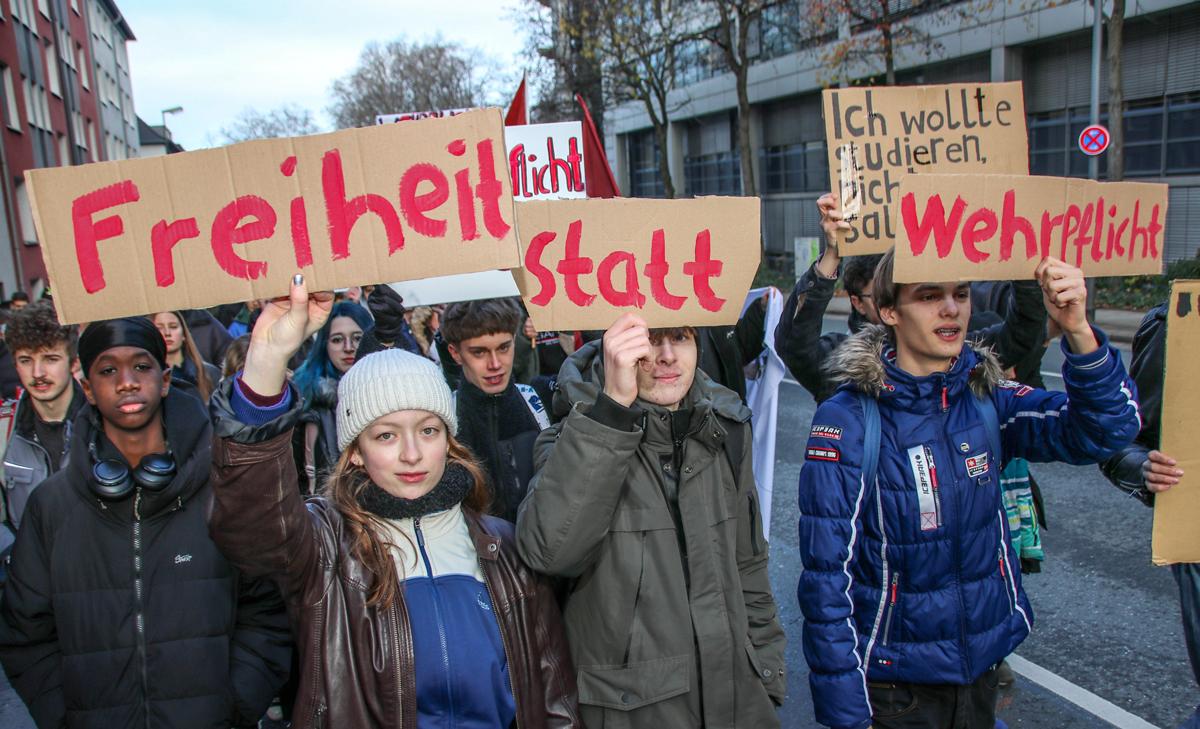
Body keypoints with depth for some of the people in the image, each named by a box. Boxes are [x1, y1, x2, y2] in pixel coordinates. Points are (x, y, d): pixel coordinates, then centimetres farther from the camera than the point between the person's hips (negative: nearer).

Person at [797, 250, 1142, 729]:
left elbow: (1105, 429, -15)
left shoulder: (987, 399, -4)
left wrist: (1078, 332, -31)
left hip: (983, 667, 5)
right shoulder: (847, 421, -18)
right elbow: (826, 576, -17)